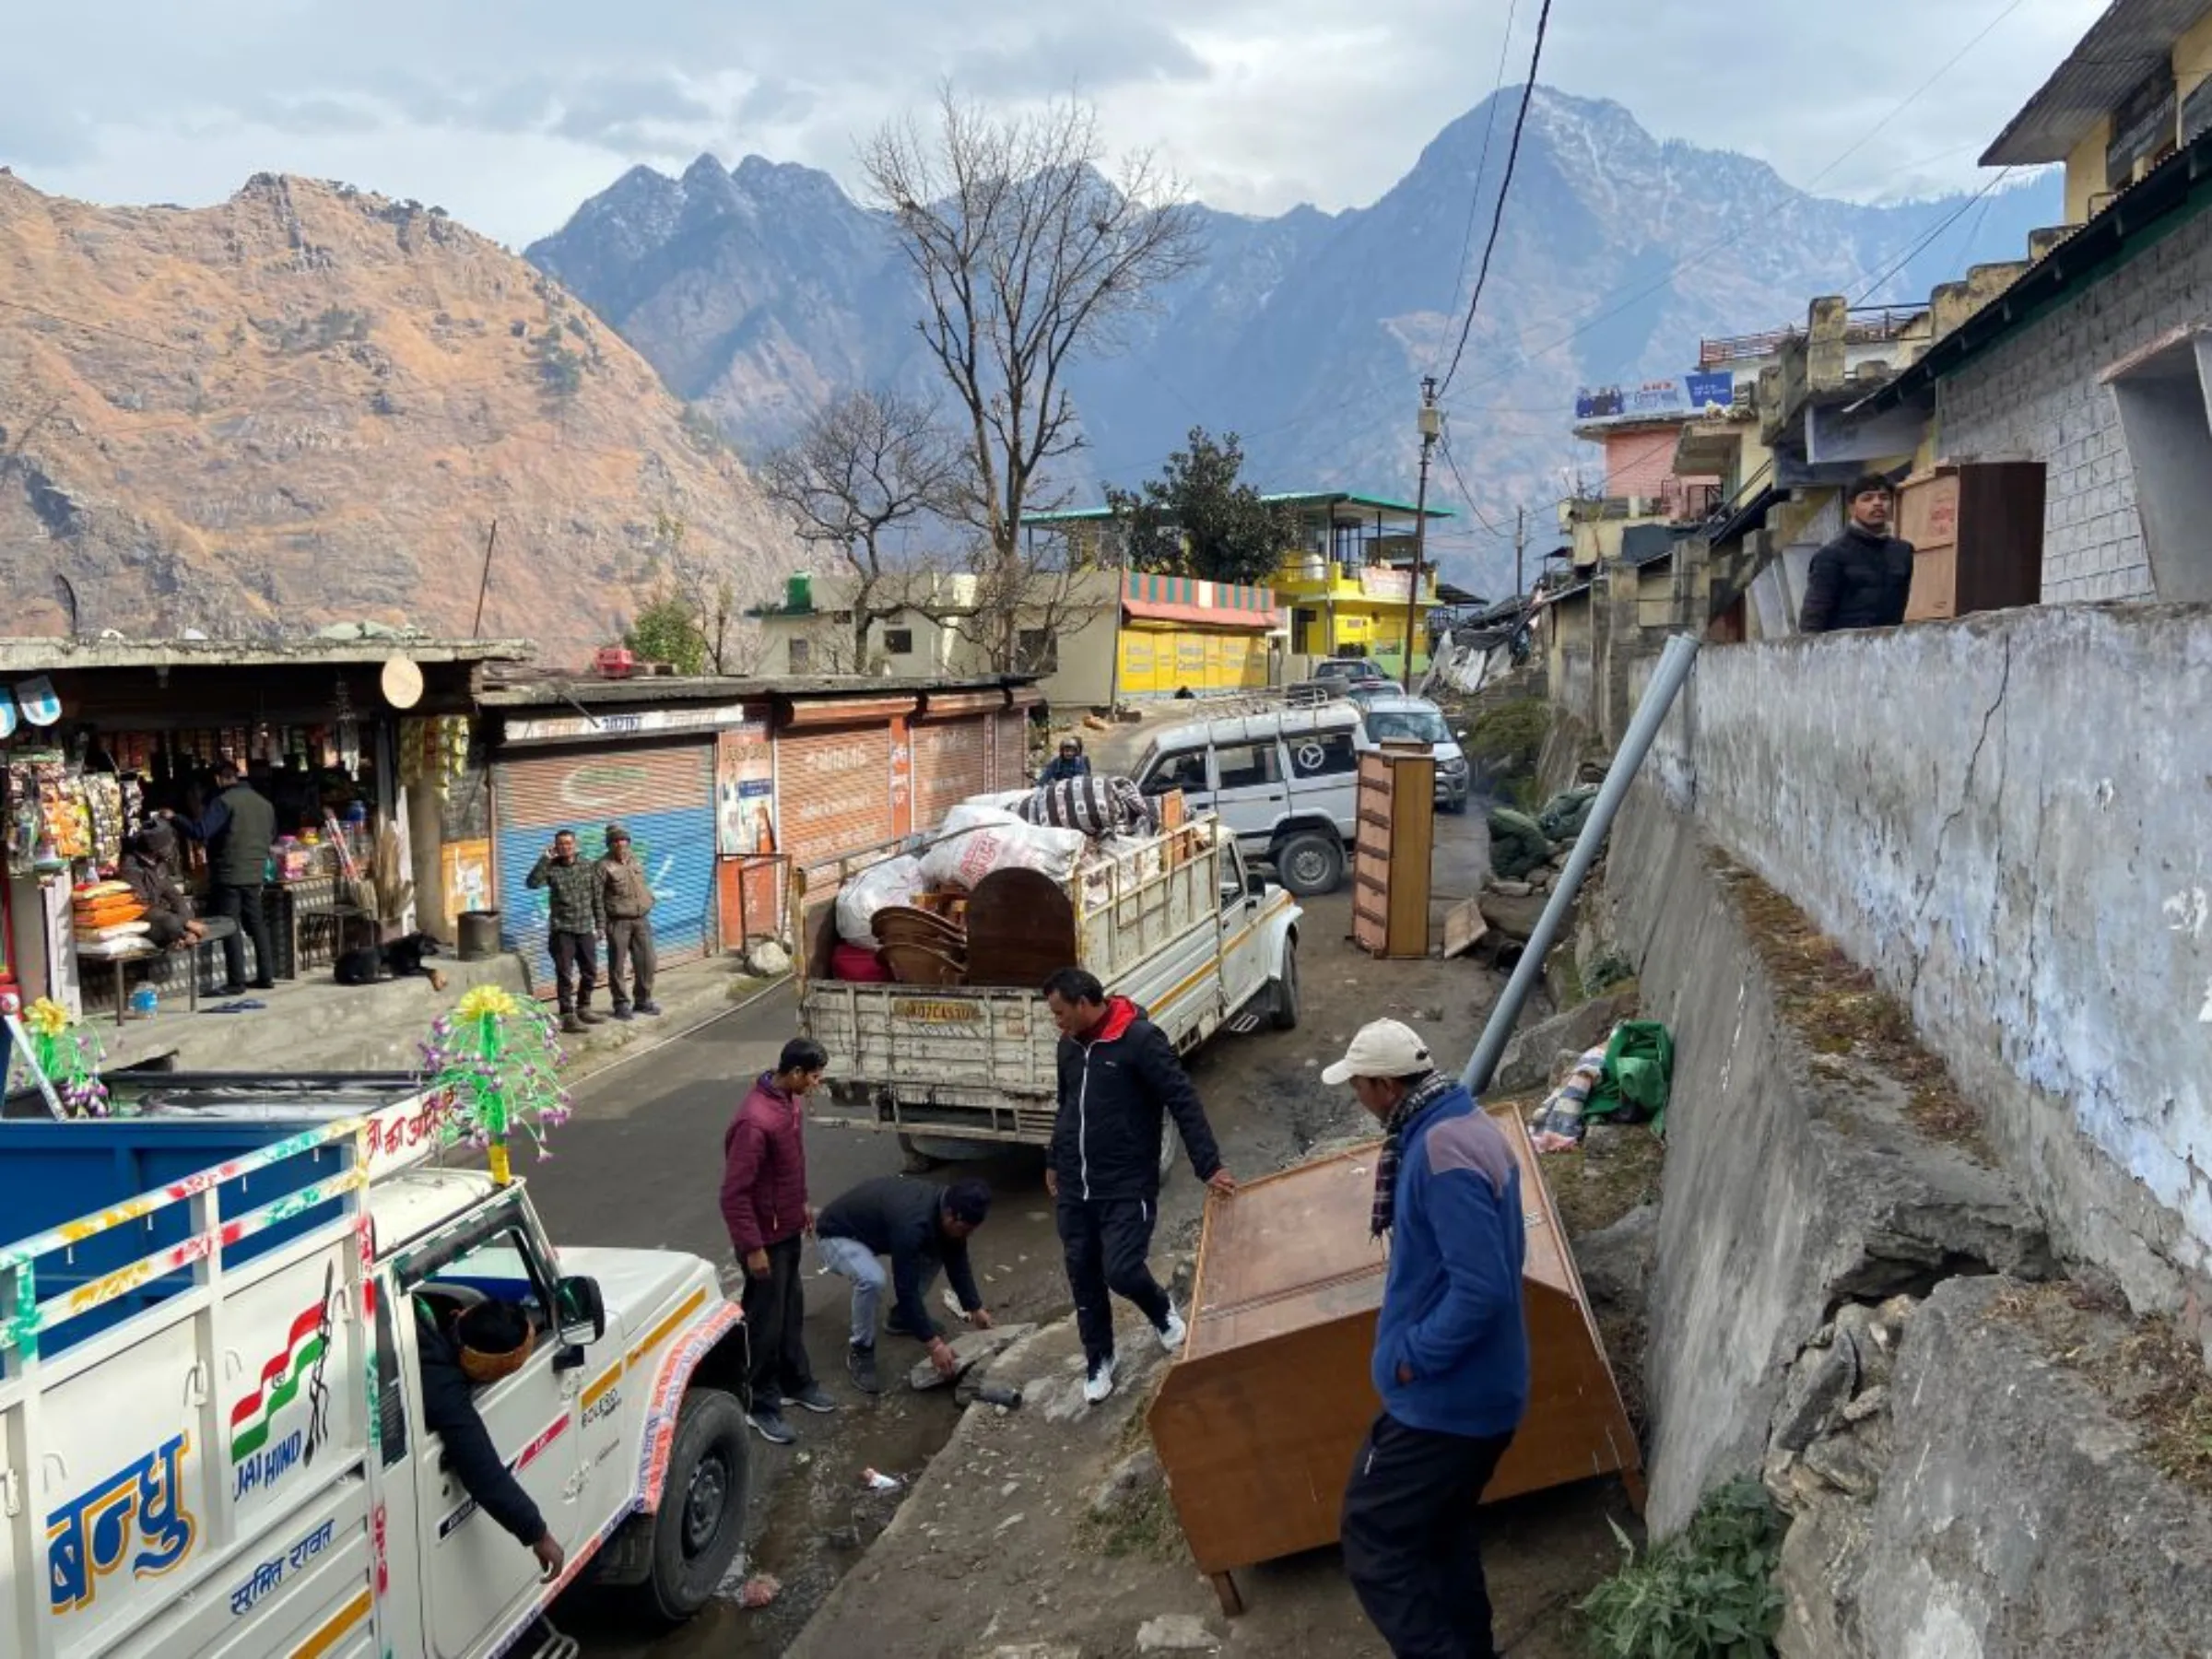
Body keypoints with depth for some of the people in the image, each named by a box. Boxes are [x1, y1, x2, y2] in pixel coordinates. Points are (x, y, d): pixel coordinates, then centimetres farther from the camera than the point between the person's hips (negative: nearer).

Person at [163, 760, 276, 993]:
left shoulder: (223, 801, -12)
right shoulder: (263, 802, 11)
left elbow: (200, 832, -19)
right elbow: (271, 835, 21)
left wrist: (173, 819, -7)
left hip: (229, 874, -7)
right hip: (255, 873, 7)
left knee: (230, 927, -3)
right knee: (256, 923, 14)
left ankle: (236, 981, -4)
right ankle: (266, 976, 16)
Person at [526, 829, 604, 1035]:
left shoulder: (587, 867, 5)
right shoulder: (551, 868, -4)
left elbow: (597, 898, 9)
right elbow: (532, 882, -22)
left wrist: (600, 924, 7)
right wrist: (545, 858, -22)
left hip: (585, 929, 4)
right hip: (562, 930, -4)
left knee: (590, 972, 12)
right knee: (565, 975, -5)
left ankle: (583, 1008, 30)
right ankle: (568, 1016, -1)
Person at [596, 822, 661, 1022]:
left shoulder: (635, 862, 13)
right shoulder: (604, 866, -7)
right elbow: (597, 896, -10)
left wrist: (649, 901, 10)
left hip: (641, 919, 6)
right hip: (618, 921, -6)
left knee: (646, 961, 8)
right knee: (618, 964, -1)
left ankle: (643, 1000, 21)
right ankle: (621, 1004, 8)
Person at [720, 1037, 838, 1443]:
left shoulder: (791, 1101, -1)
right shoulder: (755, 1121, -31)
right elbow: (734, 1193, -27)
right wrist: (752, 1248, -22)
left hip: (788, 1230, 9)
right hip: (765, 1238, -9)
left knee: (791, 1311, 22)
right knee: (766, 1322, 6)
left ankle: (796, 1383, 39)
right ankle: (761, 1406, 22)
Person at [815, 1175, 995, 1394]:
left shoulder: (946, 1207, -13)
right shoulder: (912, 1223, -38)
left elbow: (957, 1261, 3)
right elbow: (906, 1287, -35)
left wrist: (975, 1308, 3)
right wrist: (933, 1344, -33)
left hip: (873, 1227, 8)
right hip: (836, 1235, -8)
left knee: (936, 1253, 3)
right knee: (872, 1280, -34)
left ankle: (900, 1318, 19)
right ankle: (860, 1351, -9)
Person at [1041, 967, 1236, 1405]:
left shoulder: (1141, 1040, -16)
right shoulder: (1069, 1046, 7)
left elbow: (1184, 1102, -16)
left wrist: (1209, 1167, -19)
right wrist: (1054, 1162, 26)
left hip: (1127, 1187, -6)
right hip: (1073, 1187, 6)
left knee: (1121, 1270, -11)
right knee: (1083, 1275, 10)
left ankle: (1163, 1312, 23)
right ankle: (1098, 1360, 30)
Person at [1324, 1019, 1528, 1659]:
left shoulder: (1441, 1155, -26)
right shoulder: (1467, 1127, 7)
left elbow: (1481, 1288, -29)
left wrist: (1413, 1354, -18)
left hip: (1444, 1396, -10)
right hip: (1476, 1388, 10)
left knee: (1374, 1544, 0)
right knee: (1443, 1532, 23)